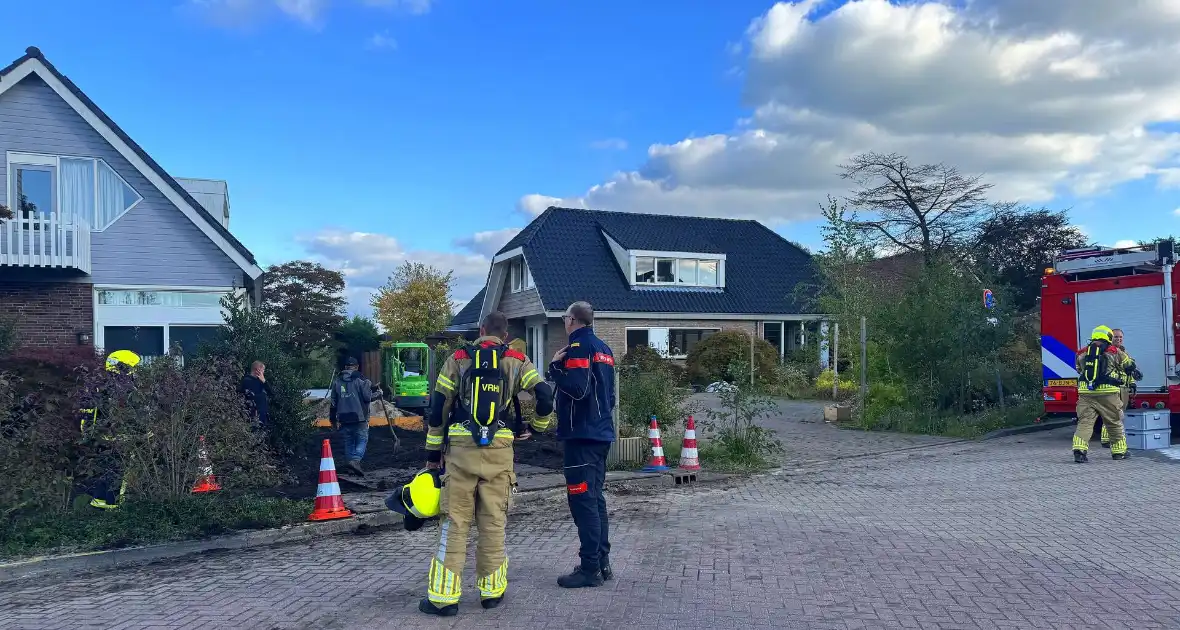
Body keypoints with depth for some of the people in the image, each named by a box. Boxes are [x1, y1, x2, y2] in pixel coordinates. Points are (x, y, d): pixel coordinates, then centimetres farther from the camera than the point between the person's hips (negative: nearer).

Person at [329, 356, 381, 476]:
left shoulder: (337, 381, 9)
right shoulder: (360, 379, -8)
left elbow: (333, 401, 12)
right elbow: (368, 397, -12)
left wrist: (333, 419, 20)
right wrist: (378, 393, 8)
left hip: (343, 418, 5)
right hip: (359, 417, -5)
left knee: (349, 441, 16)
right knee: (362, 439, 1)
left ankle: (351, 460, 18)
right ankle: (355, 460, -18)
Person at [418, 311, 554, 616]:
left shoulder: (458, 359, 7)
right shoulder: (516, 361, 7)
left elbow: (437, 407, 5)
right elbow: (545, 395, -2)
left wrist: (433, 453, 12)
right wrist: (539, 424, 18)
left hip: (461, 448, 0)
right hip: (499, 450, 0)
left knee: (455, 522, 4)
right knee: (493, 522, 10)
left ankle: (444, 597, 6)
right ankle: (492, 591, 18)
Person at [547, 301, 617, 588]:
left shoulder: (578, 347, -11)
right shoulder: (604, 349, 17)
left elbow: (578, 388, -24)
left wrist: (555, 367, -12)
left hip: (582, 435, -9)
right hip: (602, 433, 9)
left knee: (582, 500, -6)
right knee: (595, 498, 15)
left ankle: (590, 569, -4)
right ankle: (602, 562, 20)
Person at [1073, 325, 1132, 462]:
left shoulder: (1083, 353, 11)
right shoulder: (1114, 352, 3)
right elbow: (1129, 364, 20)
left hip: (1085, 392, 2)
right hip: (1107, 393, -2)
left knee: (1085, 421, -1)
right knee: (1115, 422, 15)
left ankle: (1079, 449, -18)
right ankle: (1119, 451, 27)